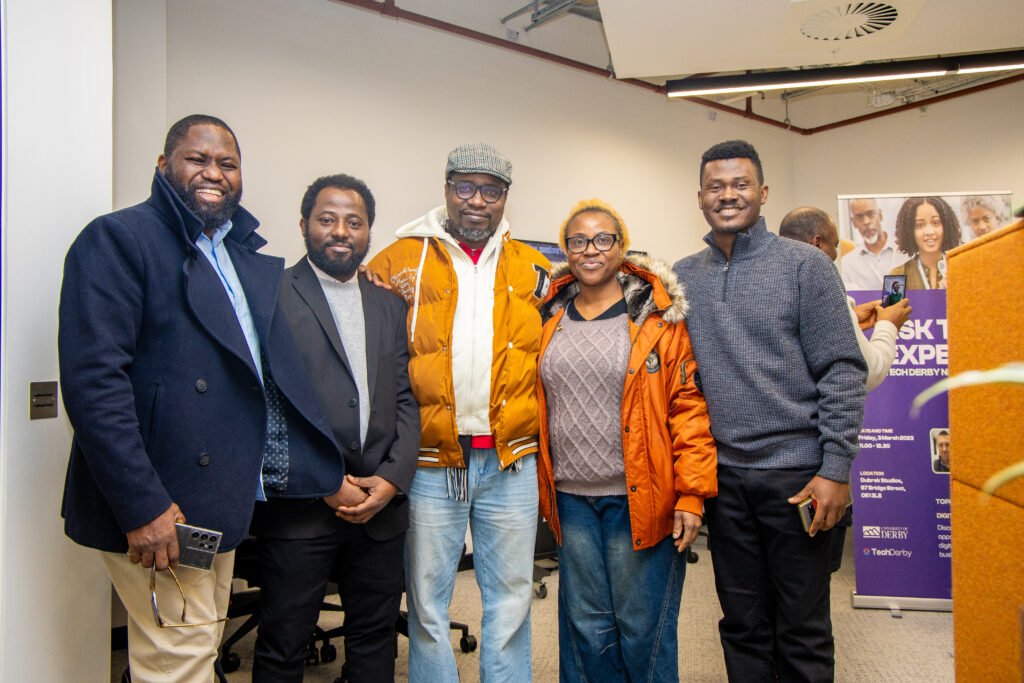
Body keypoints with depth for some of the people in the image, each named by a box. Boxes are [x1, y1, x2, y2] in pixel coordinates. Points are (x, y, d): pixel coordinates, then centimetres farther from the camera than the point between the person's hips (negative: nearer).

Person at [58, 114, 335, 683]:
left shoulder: (246, 254, 14)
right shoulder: (118, 239, -10)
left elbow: (272, 366, 21)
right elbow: (92, 381, -19)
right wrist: (142, 505, -23)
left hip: (218, 504, 8)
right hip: (156, 510, -8)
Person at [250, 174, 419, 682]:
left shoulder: (389, 305, 13)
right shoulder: (271, 295, -3)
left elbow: (407, 398, 9)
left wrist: (391, 478, -5)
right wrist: (327, 483, -12)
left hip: (381, 504, 5)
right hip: (298, 507, -4)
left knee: (375, 639, 16)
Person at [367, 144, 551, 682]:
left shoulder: (532, 269, 9)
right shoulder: (399, 261, 2)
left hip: (511, 461, 2)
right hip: (431, 461, -1)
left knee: (510, 600, 14)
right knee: (427, 603, 11)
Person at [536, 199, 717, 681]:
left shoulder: (657, 316, -4)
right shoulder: (549, 317, 7)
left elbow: (688, 406, -7)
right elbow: (535, 407, 13)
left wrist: (691, 494, -11)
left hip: (640, 497, -3)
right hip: (570, 499, 3)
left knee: (641, 629, 7)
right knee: (586, 627, 14)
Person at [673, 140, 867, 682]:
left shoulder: (804, 265, -2)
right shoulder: (682, 277, 8)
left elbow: (842, 372, -6)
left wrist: (836, 469, -11)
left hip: (796, 473, -3)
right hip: (722, 475, 3)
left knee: (802, 631, 9)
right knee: (742, 626, 15)